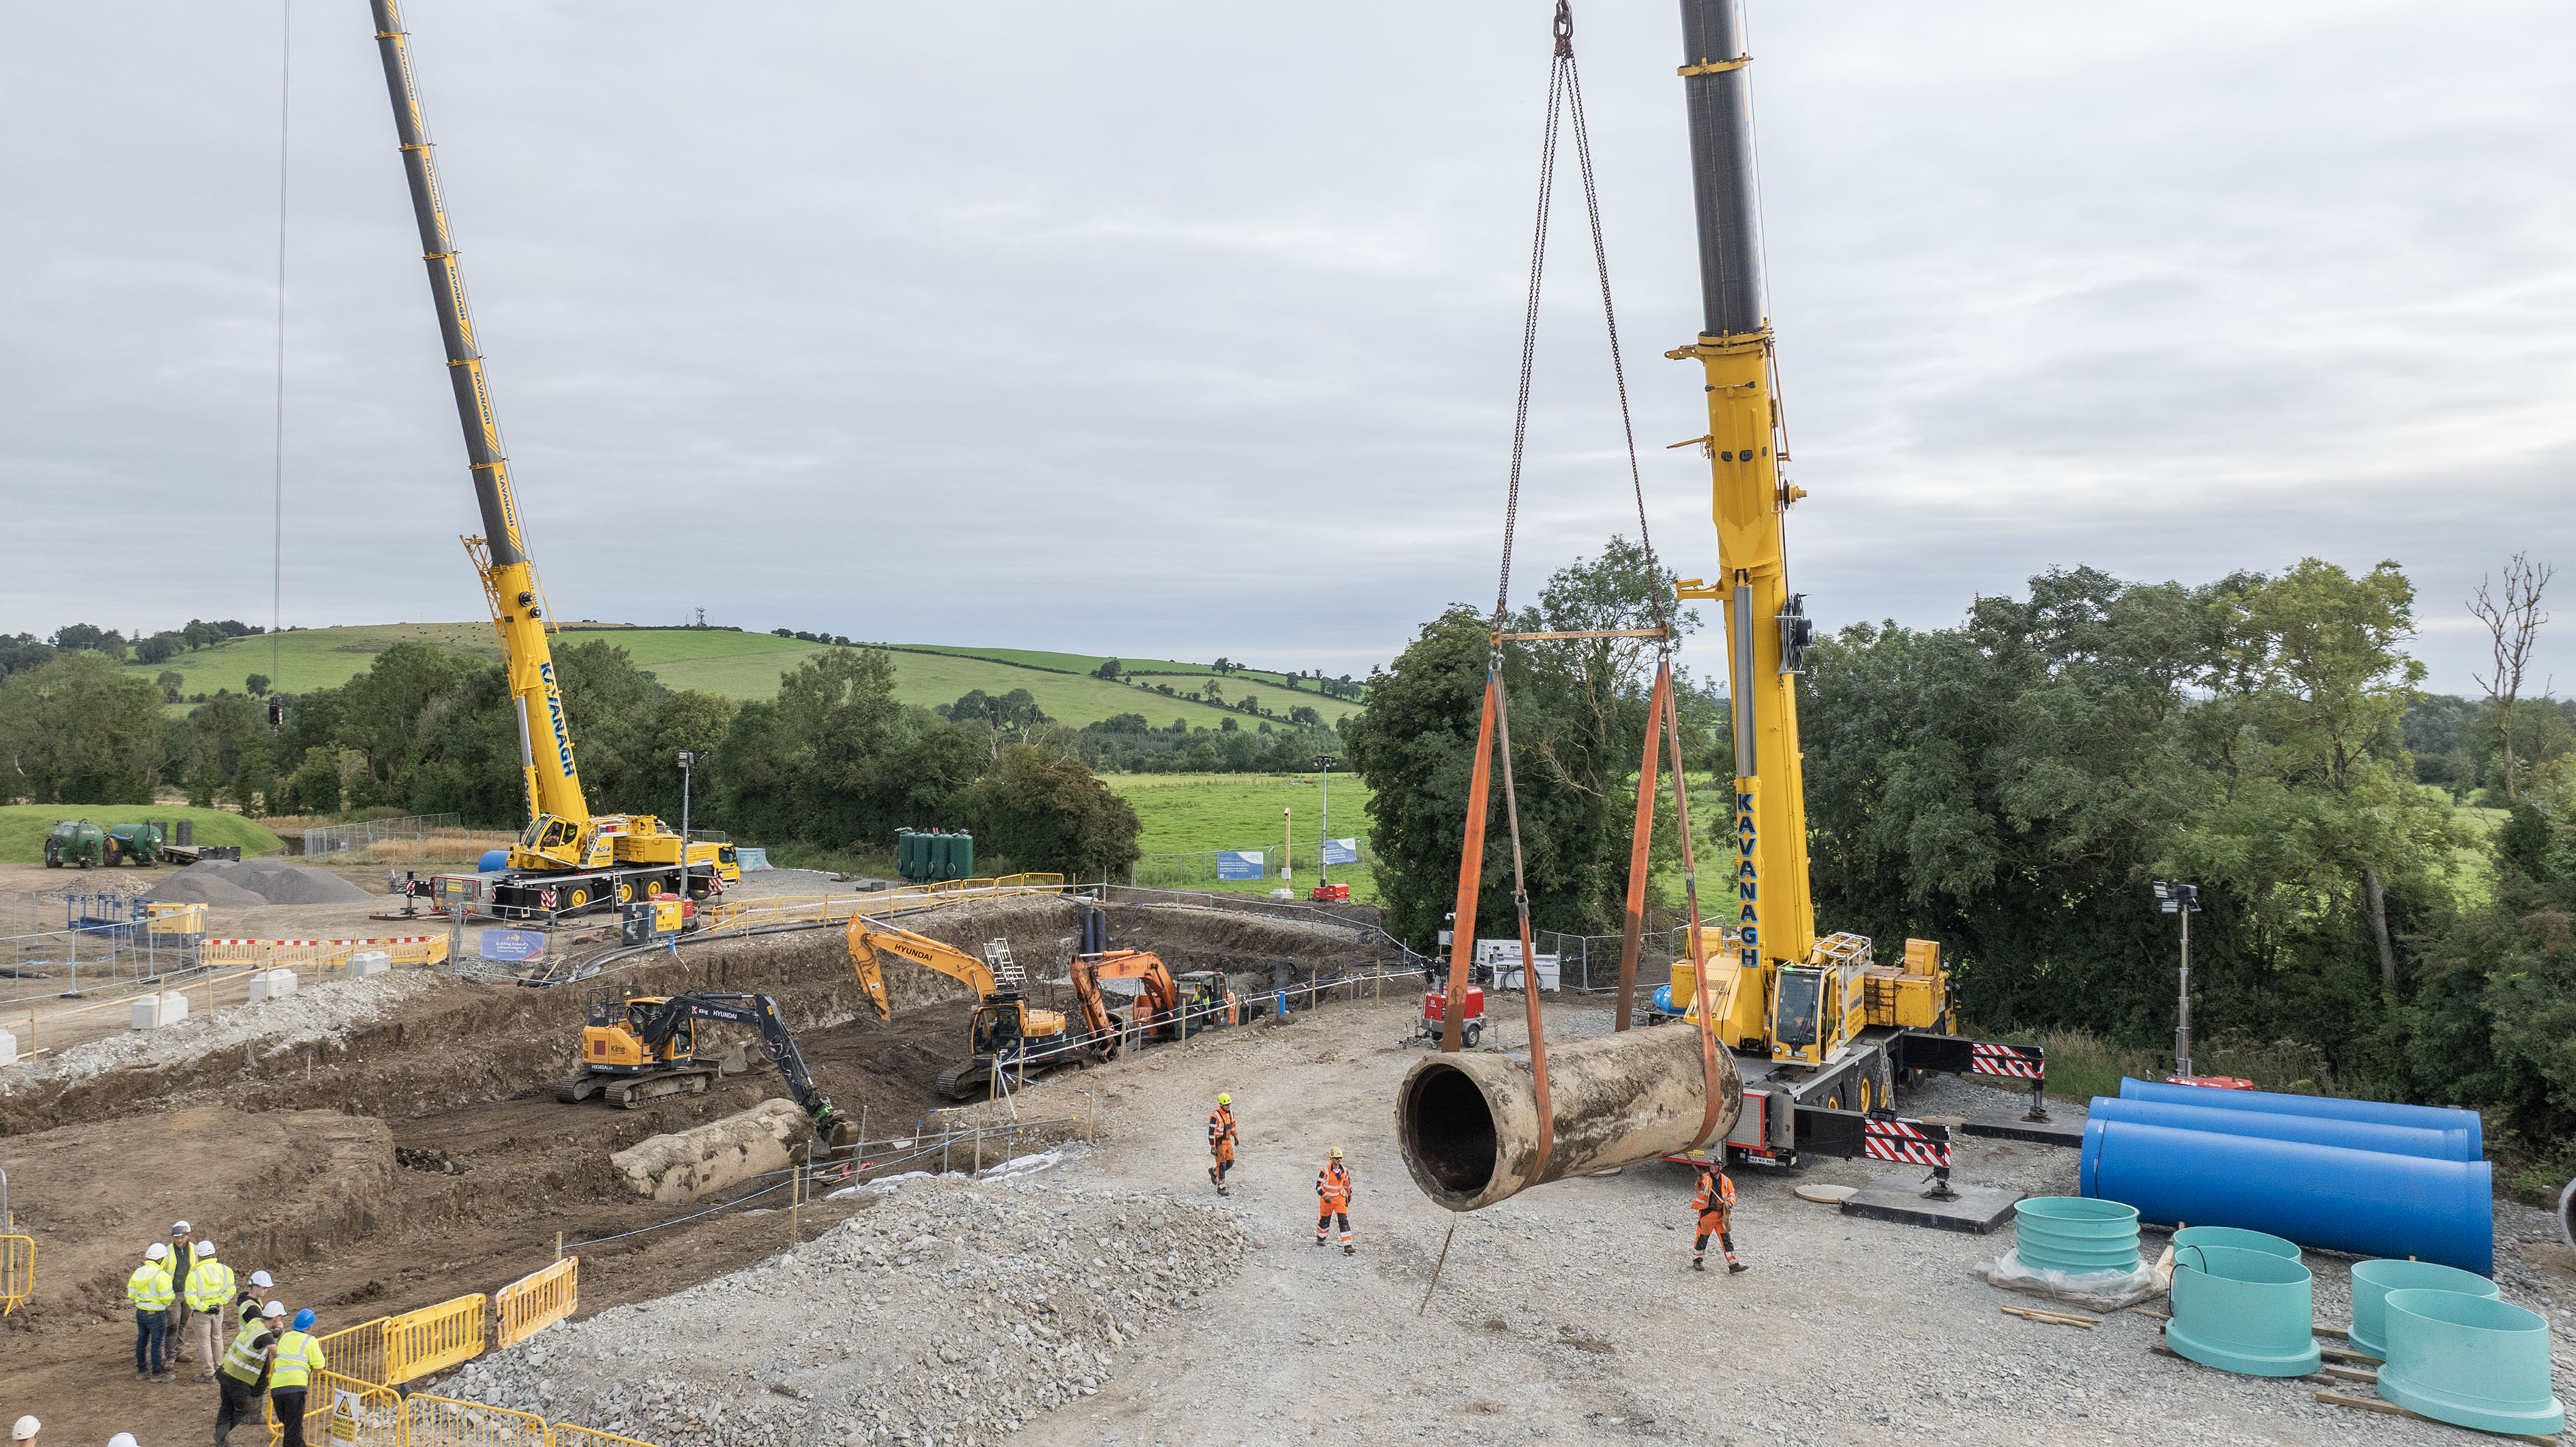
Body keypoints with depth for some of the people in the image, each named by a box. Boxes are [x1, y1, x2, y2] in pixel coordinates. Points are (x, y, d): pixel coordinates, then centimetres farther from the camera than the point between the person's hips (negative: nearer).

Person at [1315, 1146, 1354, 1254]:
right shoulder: (1325, 1171, -18)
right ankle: (1320, 1237, 44)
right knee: (1325, 1220, 13)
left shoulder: (1344, 1170, -1)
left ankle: (1347, 1246, -12)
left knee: (1344, 1220, -9)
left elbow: (1347, 1183, 16)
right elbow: (1319, 1186, -18)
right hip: (1327, 1199, -3)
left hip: (1340, 1198, 3)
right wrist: (1324, 1196, -32)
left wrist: (1349, 1195, 26)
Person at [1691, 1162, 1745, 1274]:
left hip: (1721, 1214, 3)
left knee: (1726, 1239, 2)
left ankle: (1733, 1265, 3)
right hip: (1707, 1213, -3)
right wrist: (1700, 1182, -49)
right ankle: (1697, 1260, 22)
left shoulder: (1726, 1181, 9)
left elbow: (1732, 1194, 12)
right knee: (1703, 1237, 4)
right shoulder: (1705, 1177, -4)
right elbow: (1699, 1187, -25)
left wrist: (1729, 1203, -10)